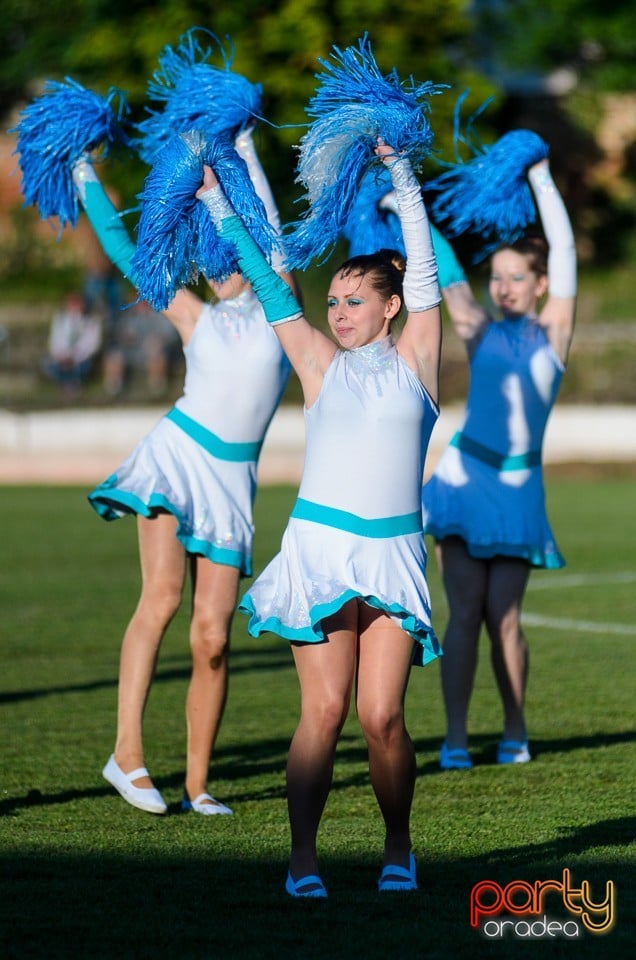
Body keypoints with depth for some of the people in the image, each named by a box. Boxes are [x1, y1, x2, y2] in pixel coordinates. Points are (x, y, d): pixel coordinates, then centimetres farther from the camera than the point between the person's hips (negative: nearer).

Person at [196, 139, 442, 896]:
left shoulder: (414, 359, 10)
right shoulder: (319, 364, 11)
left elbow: (423, 271, 8)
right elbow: (266, 283, 14)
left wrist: (401, 175, 10)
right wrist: (218, 203, 18)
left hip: (393, 552, 0)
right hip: (317, 544, 0)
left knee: (381, 715, -7)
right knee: (323, 709, -9)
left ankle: (398, 847, 13)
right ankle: (302, 859, -6)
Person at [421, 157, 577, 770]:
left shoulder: (552, 334, 4)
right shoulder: (479, 332, 5)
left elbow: (564, 251, 0)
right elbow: (444, 269, 2)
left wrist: (541, 179, 1)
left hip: (519, 488, 0)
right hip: (466, 477, 0)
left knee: (503, 616, 0)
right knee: (464, 612, -4)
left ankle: (514, 731, 15)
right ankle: (455, 739, -2)